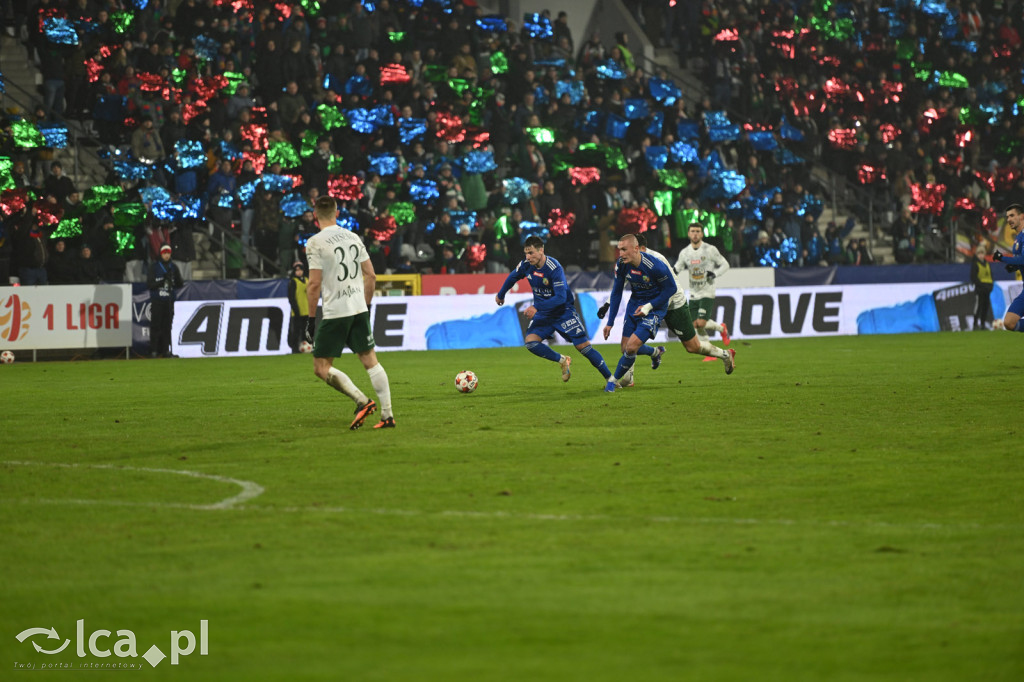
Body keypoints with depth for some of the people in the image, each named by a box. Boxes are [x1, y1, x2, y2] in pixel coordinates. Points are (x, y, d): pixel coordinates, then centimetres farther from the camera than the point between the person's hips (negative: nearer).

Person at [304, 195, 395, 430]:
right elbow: (371, 275, 12)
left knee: (321, 368, 1)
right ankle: (387, 415, 3)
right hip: (359, 309, 6)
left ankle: (362, 401, -13)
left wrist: (311, 319, -6)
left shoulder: (315, 243, -9)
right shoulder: (353, 237, 9)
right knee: (370, 360, 9)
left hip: (335, 313, -6)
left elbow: (314, 284, -12)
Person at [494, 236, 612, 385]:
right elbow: (512, 277, 15)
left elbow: (561, 297, -31)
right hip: (543, 314, 5)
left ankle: (610, 378, 2)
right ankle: (562, 361, 4)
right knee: (531, 342, -18)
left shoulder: (554, 268, -27)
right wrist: (500, 295, 29)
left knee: (584, 346, -10)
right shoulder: (526, 265, -8)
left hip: (563, 311, -5)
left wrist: (537, 308, -38)